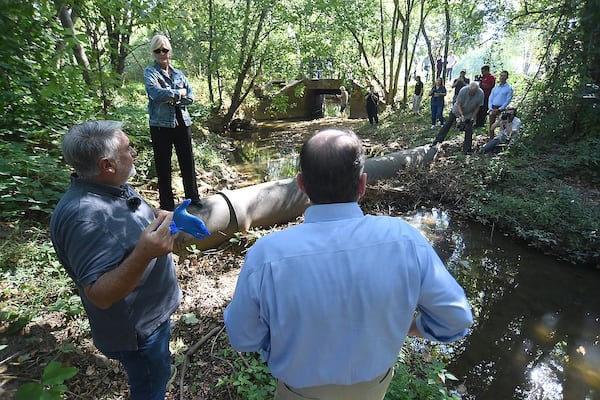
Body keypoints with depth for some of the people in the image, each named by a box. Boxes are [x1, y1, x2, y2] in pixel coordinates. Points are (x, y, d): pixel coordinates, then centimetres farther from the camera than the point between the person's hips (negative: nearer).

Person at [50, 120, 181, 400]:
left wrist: (162, 217, -5)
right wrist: (144, 254, -49)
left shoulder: (111, 186, -6)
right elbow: (100, 295, -34)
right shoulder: (84, 217, -35)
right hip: (135, 328, -8)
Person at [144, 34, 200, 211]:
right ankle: (167, 205, 14)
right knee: (163, 166, 4)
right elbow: (156, 93, -18)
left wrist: (171, 98, -9)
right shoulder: (150, 72, 1)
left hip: (182, 122, 4)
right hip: (161, 125, -4)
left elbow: (190, 97, 4)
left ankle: (193, 199, 21)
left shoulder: (178, 73, 14)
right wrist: (179, 93, -9)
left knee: (188, 163, 7)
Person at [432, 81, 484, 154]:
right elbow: (458, 104, -21)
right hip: (457, 110, -1)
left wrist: (473, 116, -10)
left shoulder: (480, 93, -22)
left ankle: (467, 149, 6)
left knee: (469, 131, -2)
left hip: (469, 114, 1)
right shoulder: (463, 90, -28)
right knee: (447, 125, -3)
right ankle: (437, 141, 2)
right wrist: (461, 115, -31)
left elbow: (478, 106, -9)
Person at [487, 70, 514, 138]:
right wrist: (490, 108, -3)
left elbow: (508, 100, -4)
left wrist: (499, 109, -13)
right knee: (491, 125, 3)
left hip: (501, 109, -4)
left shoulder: (509, 88, 3)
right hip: (493, 108, 4)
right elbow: (490, 98, 12)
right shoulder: (495, 87, 16)